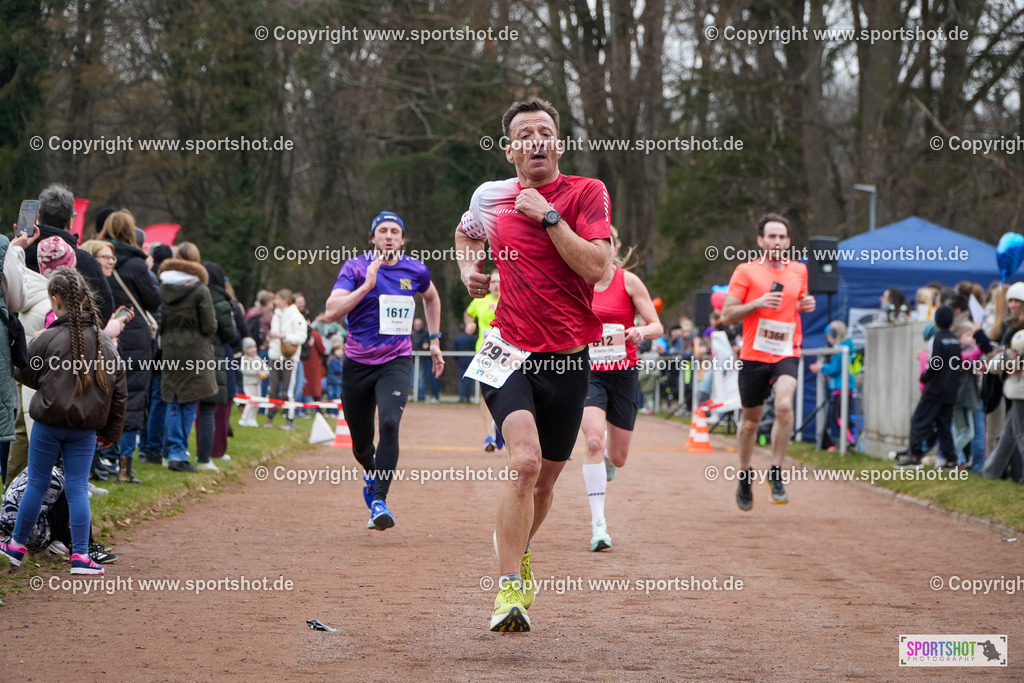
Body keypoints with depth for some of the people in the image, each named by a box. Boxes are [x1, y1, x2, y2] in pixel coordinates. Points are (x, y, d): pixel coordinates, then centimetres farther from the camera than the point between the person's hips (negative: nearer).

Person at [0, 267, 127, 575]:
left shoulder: (48, 339, -13)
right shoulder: (104, 342, 1)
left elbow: (25, 374, 0)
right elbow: (119, 391, 7)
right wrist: (111, 431, 15)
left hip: (48, 425, -3)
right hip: (85, 430, 3)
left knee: (37, 484, 10)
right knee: (78, 487, 6)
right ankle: (80, 555, 2)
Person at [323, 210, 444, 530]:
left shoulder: (415, 270, 1)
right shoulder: (355, 268, -7)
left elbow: (431, 298, 25)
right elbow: (331, 312, -19)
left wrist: (434, 340, 22)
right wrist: (367, 285, -25)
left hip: (396, 363, 0)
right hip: (358, 364, 0)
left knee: (390, 423, -26)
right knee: (361, 443, 9)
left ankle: (379, 500, -23)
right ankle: (372, 472, 46)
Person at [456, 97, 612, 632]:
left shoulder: (586, 193, -3)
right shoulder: (490, 197, 5)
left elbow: (596, 268, -17)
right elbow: (466, 233, 30)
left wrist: (549, 217, -17)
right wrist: (469, 268, 11)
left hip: (569, 359, 1)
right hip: (511, 354, -1)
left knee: (545, 478, 13)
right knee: (525, 461, -23)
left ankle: (516, 552, 42)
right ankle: (509, 588, -22)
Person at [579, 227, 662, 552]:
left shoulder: (628, 281, -4)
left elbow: (657, 326, -6)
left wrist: (641, 331, -26)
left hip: (624, 374, 0)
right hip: (588, 373, 0)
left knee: (617, 457, 8)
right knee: (594, 441, -23)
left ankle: (606, 460, 48)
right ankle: (597, 523, -23)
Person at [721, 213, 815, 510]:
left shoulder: (799, 271, 11)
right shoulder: (746, 271, -1)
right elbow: (727, 315, -3)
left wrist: (806, 305, 5)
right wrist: (758, 303, -16)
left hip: (787, 354, 1)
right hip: (754, 354, -1)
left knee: (784, 405, -25)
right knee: (751, 419, 9)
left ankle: (776, 473, -13)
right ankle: (744, 478, 30)